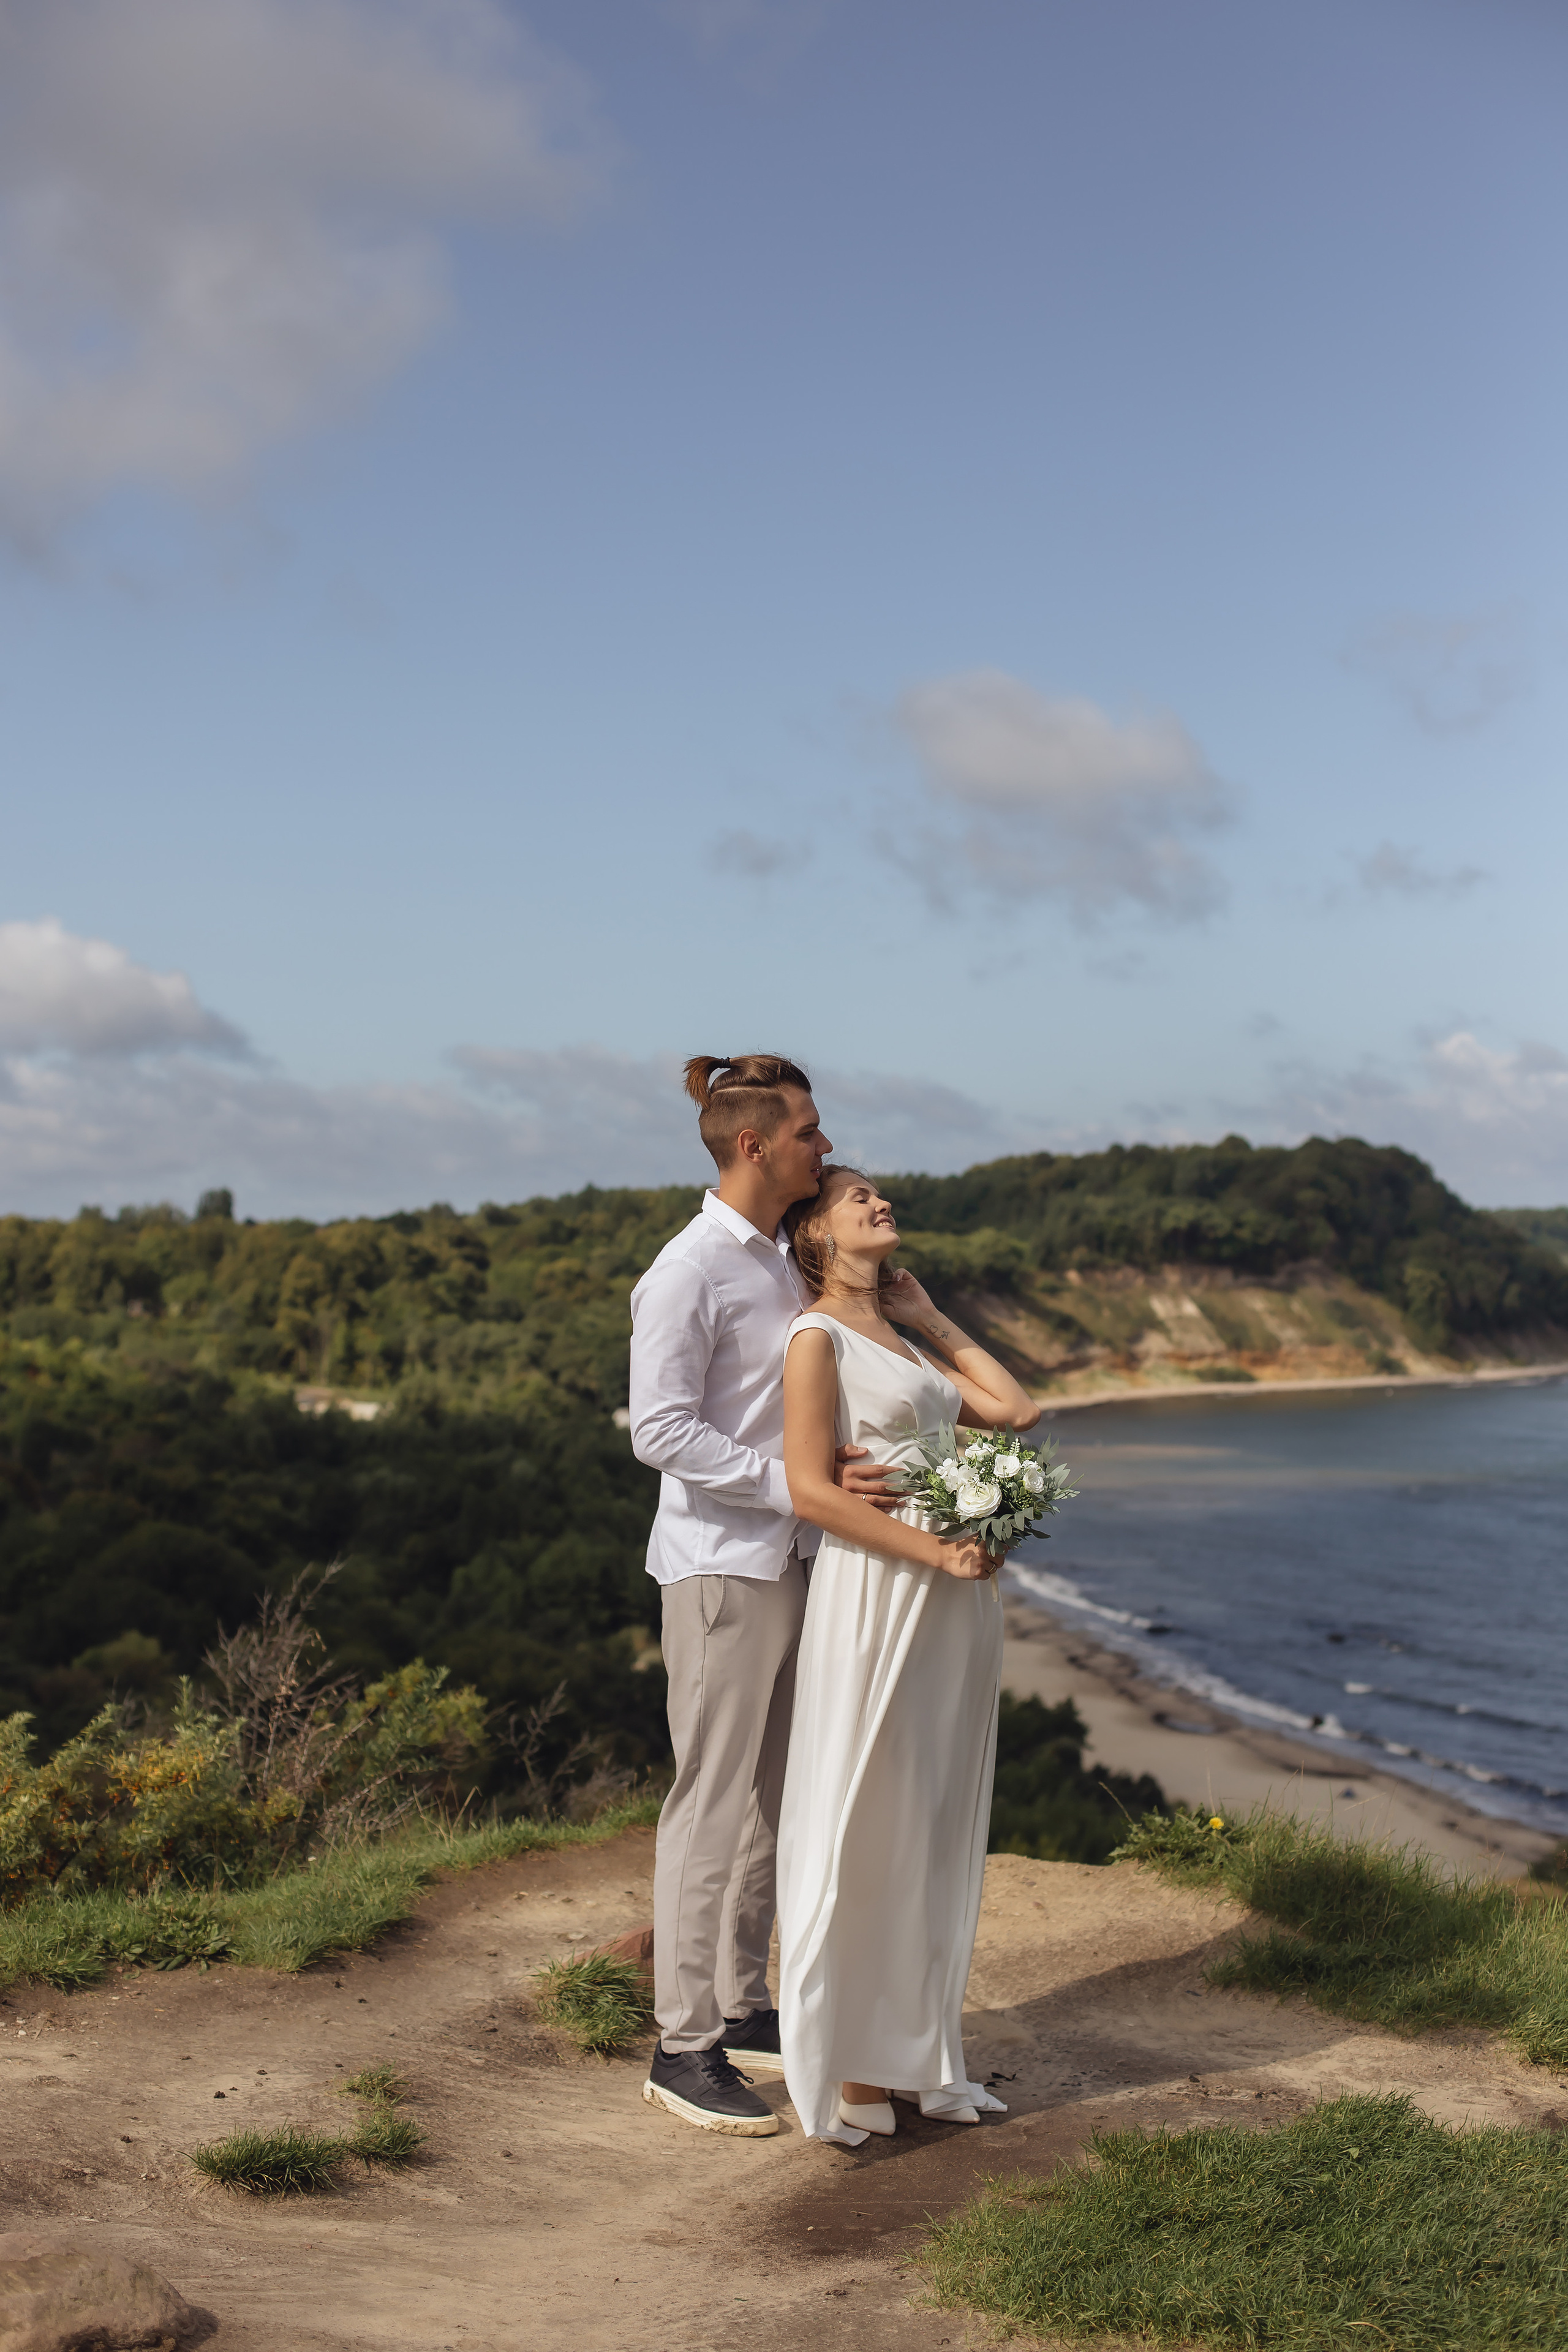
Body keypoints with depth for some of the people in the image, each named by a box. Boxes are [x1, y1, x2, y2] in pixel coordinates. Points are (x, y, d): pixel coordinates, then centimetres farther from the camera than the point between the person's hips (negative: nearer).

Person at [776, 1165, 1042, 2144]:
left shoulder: (900, 1336, 17)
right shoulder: (819, 1337, -7)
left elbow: (1017, 1409, 13)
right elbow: (812, 1488, -14)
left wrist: (933, 1318, 14)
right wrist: (934, 1549, -17)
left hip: (955, 1599, 8)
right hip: (877, 1591, -8)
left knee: (938, 1827, 12)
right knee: (864, 1831, -1)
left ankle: (917, 2052, 22)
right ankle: (849, 2068, 9)